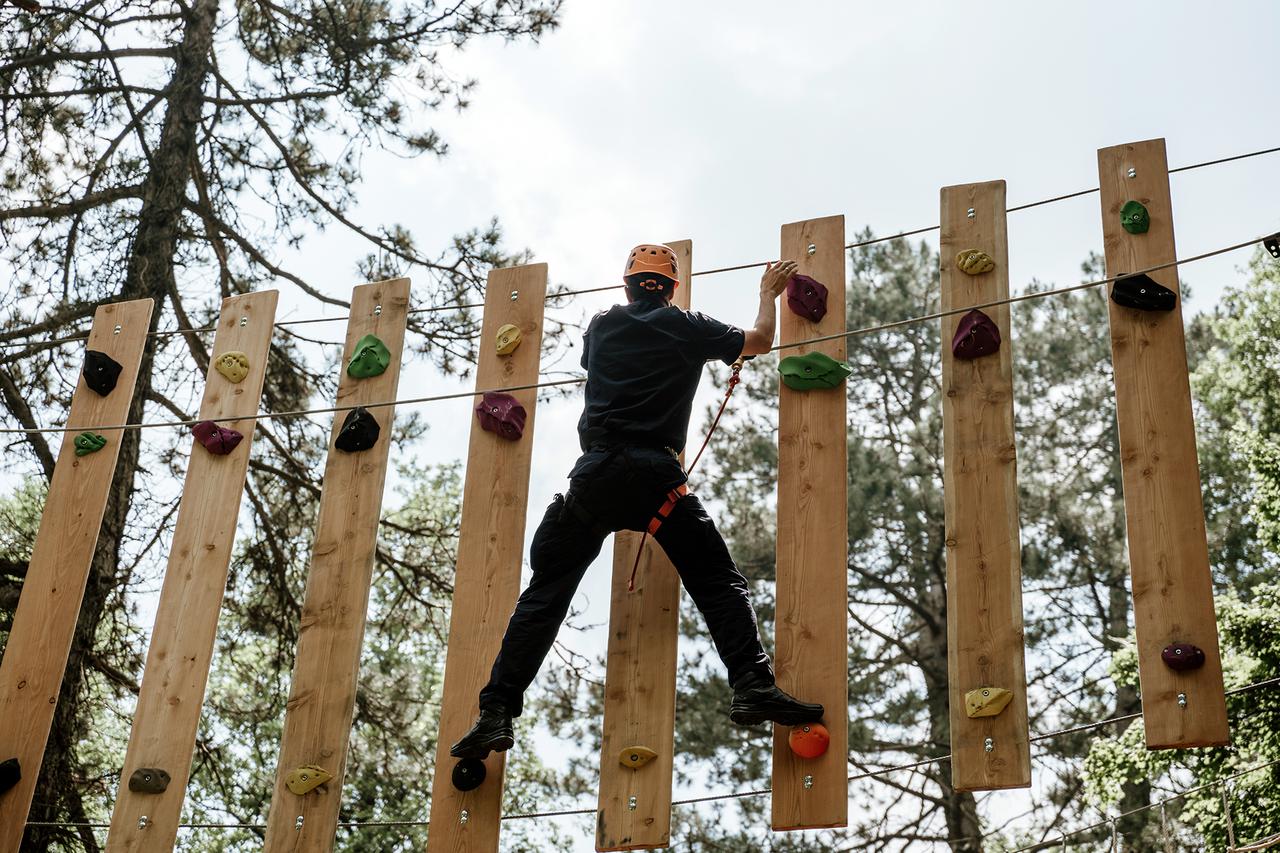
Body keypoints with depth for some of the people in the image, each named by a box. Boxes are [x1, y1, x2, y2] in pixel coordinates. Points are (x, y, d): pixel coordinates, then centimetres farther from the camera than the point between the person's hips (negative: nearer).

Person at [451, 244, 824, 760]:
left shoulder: (601, 326, 17)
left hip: (593, 474, 2)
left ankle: (496, 714, 0)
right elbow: (760, 341, 23)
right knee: (720, 584, 5)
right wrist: (769, 292, 42)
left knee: (544, 594, 6)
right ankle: (753, 687, -12)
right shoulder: (684, 327, 10)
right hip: (654, 474, -2)